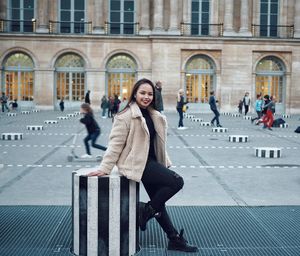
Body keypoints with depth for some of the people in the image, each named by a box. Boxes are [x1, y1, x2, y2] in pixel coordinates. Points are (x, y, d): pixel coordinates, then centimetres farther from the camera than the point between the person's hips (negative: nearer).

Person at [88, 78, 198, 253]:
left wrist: (167, 164, 18)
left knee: (158, 201, 14)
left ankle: (174, 239, 23)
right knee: (177, 182, -17)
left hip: (150, 162, 8)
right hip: (137, 163, -8)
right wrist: (105, 168, -16)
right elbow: (116, 144, -14)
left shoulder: (155, 116, 12)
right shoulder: (126, 116, -13)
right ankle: (147, 211, 0)